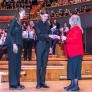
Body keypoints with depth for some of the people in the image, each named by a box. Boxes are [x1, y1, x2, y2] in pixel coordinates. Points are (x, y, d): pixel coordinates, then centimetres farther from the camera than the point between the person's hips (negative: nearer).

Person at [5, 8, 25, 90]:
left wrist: (19, 45, 9)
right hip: (13, 45, -8)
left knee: (18, 64, 8)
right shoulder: (14, 21, -5)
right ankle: (13, 84, -4)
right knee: (13, 64, -7)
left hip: (18, 45, 8)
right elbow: (9, 33, -13)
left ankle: (17, 83, 13)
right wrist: (14, 44, -19)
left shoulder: (19, 23, 18)